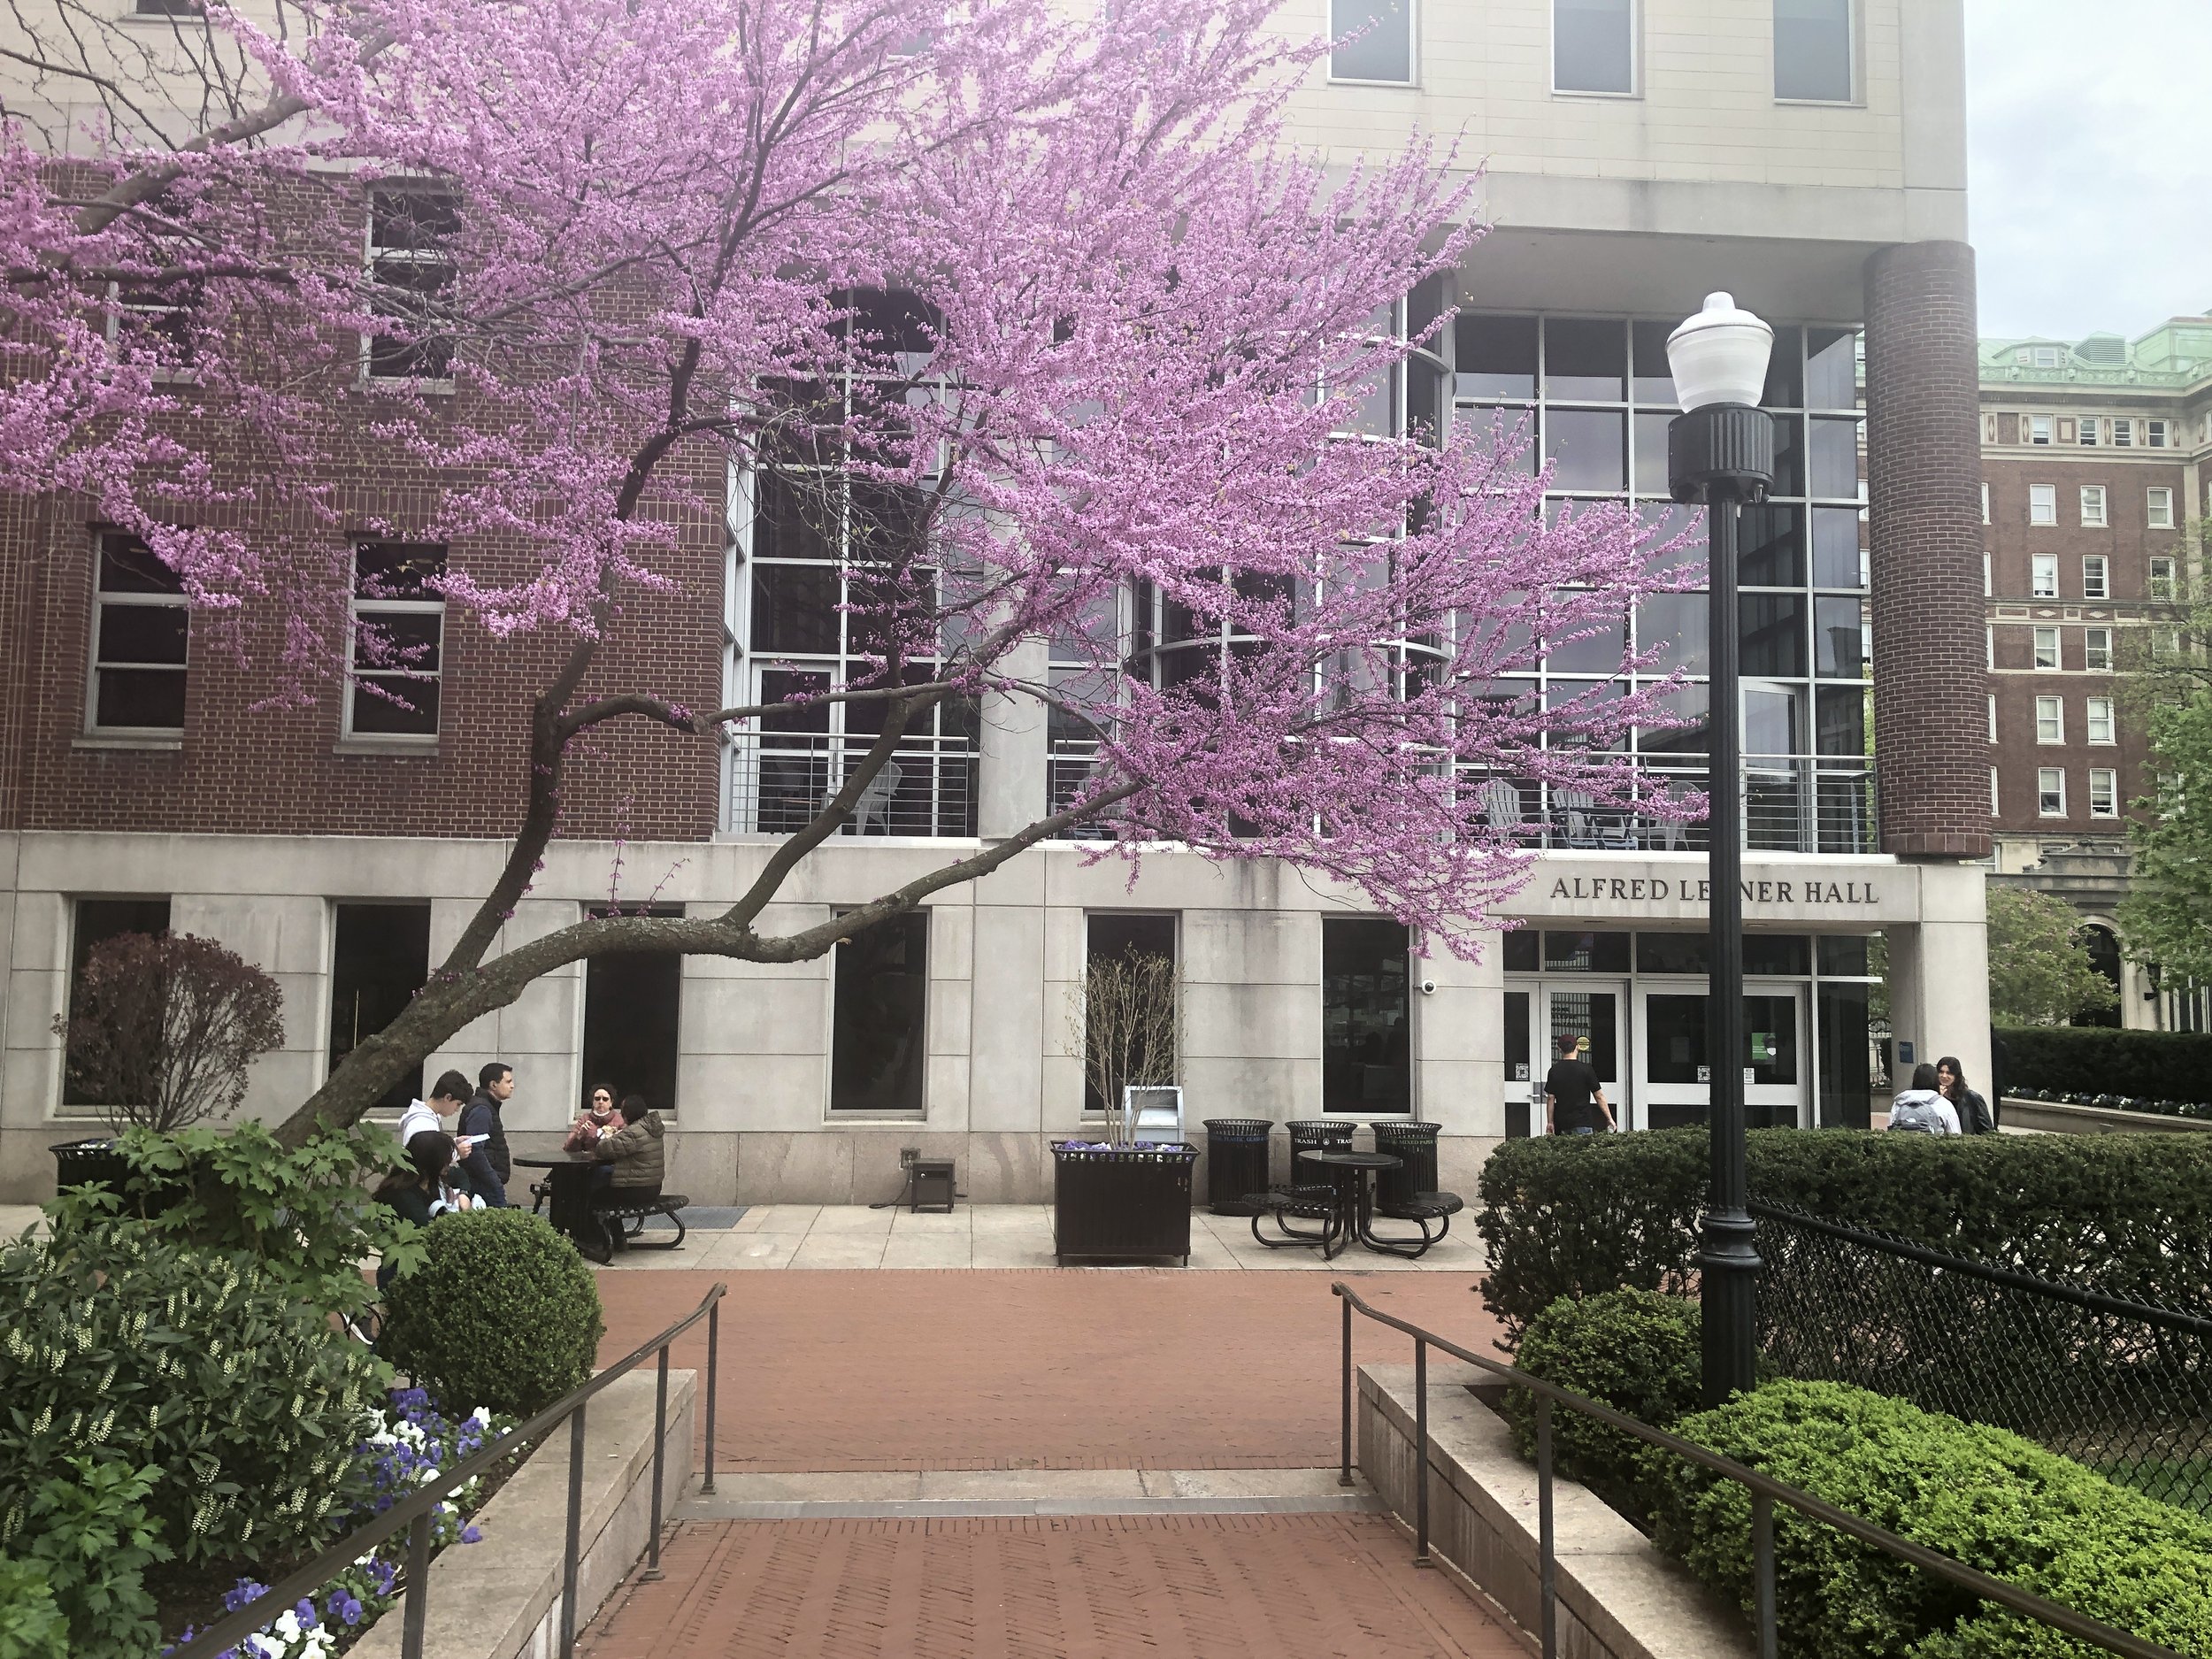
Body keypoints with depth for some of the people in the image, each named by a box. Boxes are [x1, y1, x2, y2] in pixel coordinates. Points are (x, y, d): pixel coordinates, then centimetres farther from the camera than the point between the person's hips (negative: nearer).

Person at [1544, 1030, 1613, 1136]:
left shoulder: (1554, 1071, 3)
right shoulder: (1586, 1069, -5)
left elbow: (1550, 1098, 4)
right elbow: (1599, 1096, -2)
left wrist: (1550, 1122, 10)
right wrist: (1609, 1119, 6)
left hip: (1561, 1123, 3)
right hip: (1582, 1123, -3)